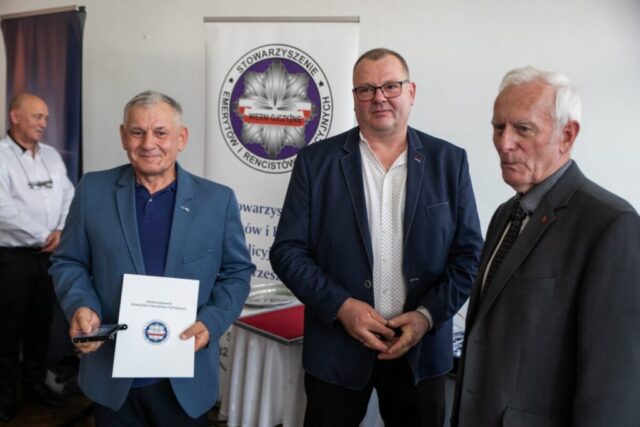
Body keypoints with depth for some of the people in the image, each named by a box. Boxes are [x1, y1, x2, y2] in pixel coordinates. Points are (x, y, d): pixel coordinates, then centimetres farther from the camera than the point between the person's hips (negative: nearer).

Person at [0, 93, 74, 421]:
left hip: (49, 255, 5)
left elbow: (69, 195, 9)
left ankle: (36, 382, 27)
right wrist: (41, 237, -12)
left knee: (41, 322, 13)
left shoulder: (52, 155, 11)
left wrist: (60, 231, -7)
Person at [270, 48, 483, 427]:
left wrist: (427, 315, -11)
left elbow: (469, 252, 1)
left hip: (422, 348, 1)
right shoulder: (316, 161, -2)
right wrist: (341, 306, -15)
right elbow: (288, 251, -3)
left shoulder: (449, 161, 0)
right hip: (337, 347, -1)